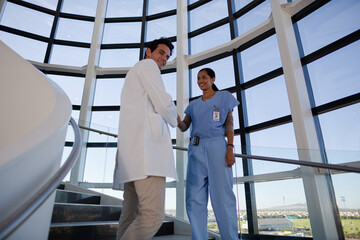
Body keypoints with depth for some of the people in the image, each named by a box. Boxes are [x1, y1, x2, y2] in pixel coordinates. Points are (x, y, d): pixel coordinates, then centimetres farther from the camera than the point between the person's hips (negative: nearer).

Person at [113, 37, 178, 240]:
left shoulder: (134, 74, 37)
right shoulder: (147, 65, 9)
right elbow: (163, 103, -4)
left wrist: (167, 115, 30)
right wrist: (175, 120, 15)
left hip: (133, 148, 10)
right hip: (145, 145, -10)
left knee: (132, 216, 6)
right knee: (153, 215, -18)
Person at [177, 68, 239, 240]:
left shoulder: (224, 97, 12)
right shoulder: (194, 104, 22)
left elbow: (229, 124, 5)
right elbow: (184, 127, 14)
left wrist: (230, 149, -8)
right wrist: (178, 120, -10)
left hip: (216, 147, -4)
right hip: (196, 150, 4)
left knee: (222, 198, -8)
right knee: (195, 200, 0)